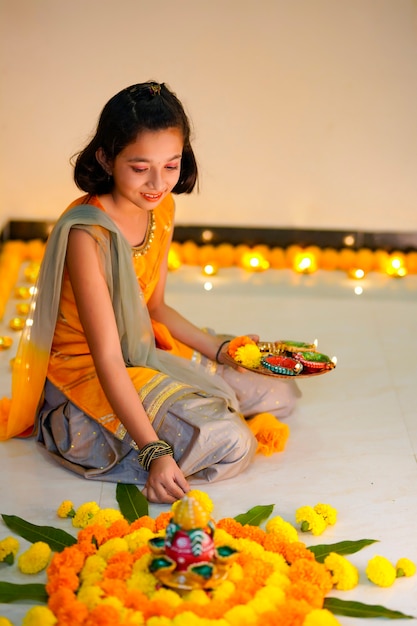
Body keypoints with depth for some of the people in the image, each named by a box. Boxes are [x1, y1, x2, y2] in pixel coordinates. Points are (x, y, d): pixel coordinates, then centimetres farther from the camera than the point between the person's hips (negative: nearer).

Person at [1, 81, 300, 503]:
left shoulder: (161, 209, -1)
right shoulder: (87, 234, -27)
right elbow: (108, 359, -30)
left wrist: (222, 350, 3)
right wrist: (154, 450, -35)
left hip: (148, 352, 9)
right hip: (89, 375, -9)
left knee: (279, 395, 12)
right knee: (230, 444, -26)